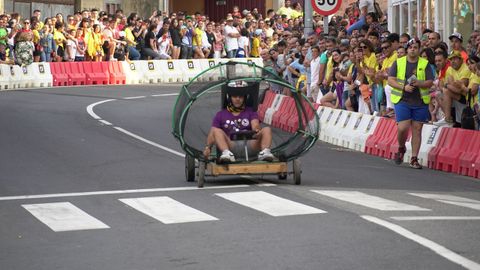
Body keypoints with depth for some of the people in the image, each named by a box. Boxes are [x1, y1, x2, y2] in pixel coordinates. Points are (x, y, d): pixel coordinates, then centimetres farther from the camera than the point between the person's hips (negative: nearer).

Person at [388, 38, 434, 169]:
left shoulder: (425, 64, 6)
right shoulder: (398, 63, 5)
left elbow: (430, 82, 1)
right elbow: (390, 80, 0)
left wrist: (419, 83, -18)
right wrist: (403, 87, -15)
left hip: (420, 102, 1)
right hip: (402, 100, -1)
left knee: (417, 129, 1)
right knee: (403, 128, -11)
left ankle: (414, 159, 8)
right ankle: (401, 148, 20)